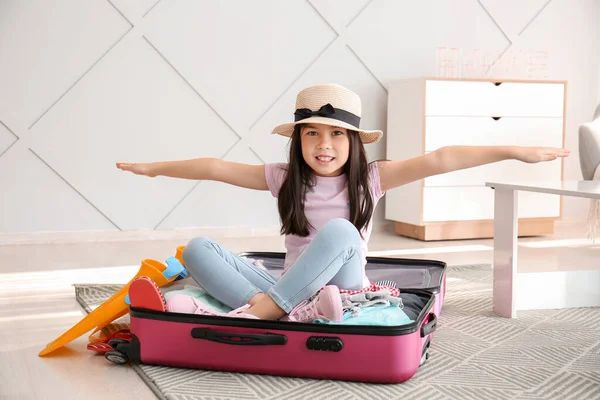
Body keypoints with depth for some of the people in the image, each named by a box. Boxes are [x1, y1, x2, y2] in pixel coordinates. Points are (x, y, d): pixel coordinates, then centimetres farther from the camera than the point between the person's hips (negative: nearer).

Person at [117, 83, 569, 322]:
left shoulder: (370, 178, -3)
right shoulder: (285, 179, 4)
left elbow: (438, 160, -12)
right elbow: (218, 168, 7)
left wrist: (516, 150, -16)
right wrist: (155, 167, 14)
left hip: (339, 290, -3)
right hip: (290, 289, 3)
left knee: (339, 231, -33)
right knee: (199, 249, -15)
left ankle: (259, 311, -33)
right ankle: (289, 312, -38)